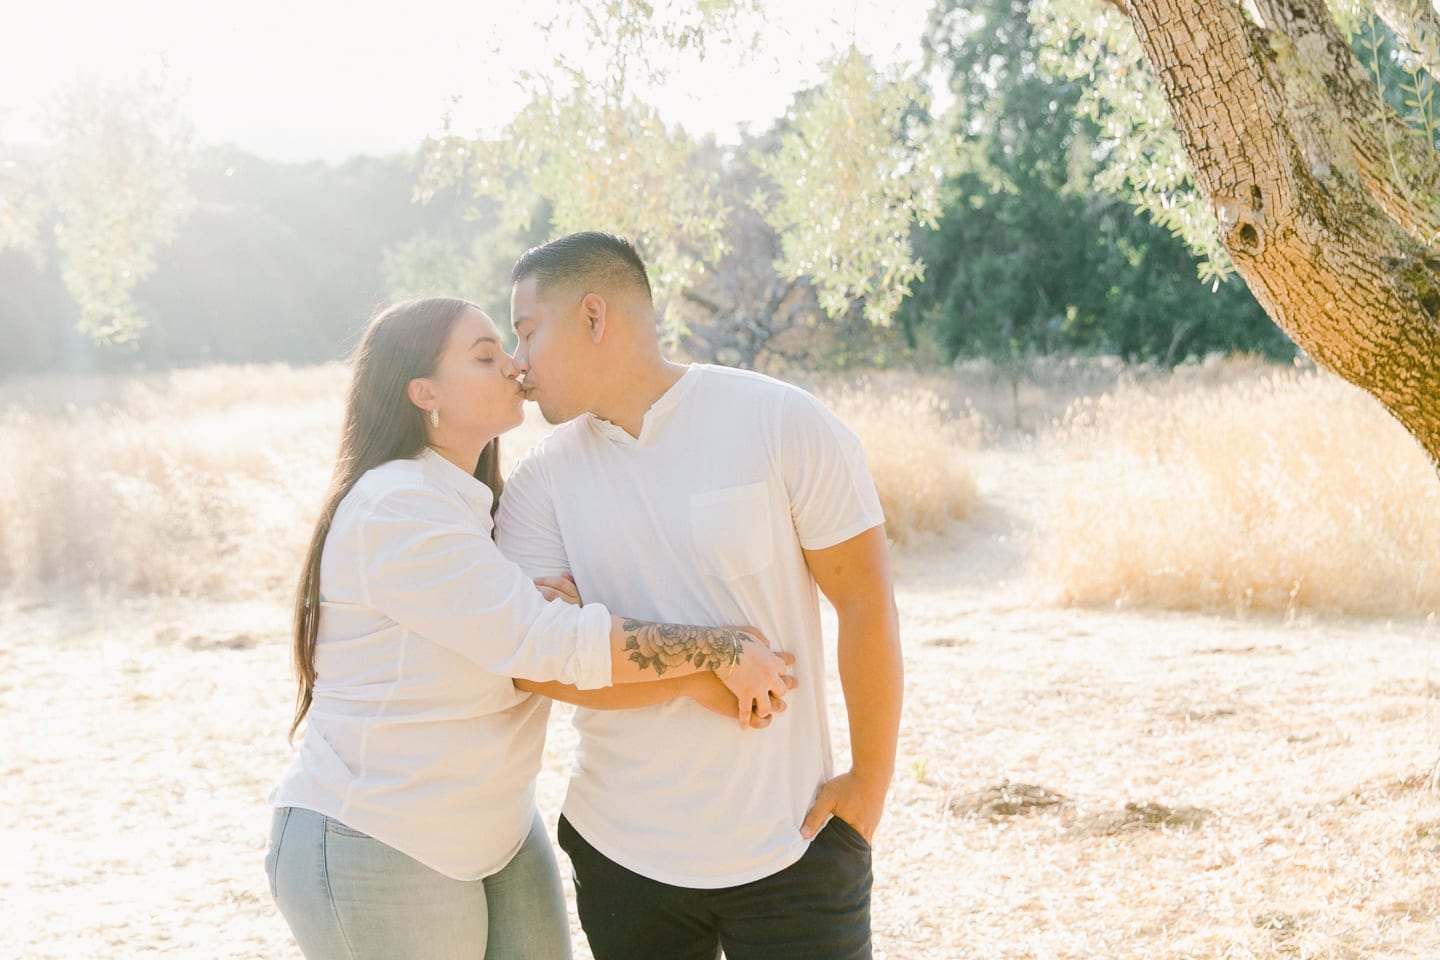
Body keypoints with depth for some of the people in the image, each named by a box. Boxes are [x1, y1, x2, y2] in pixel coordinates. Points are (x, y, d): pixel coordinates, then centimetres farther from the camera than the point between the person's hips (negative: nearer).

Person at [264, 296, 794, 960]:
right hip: (380, 849, -8)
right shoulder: (395, 509, -20)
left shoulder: (470, 505, 11)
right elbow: (549, 642, -26)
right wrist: (722, 649, -21)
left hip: (499, 830, 8)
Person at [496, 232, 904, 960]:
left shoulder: (781, 424, -9)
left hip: (791, 845, -3)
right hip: (621, 853, 3)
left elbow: (866, 605, -6)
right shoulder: (540, 481, 0)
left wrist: (869, 783, -6)